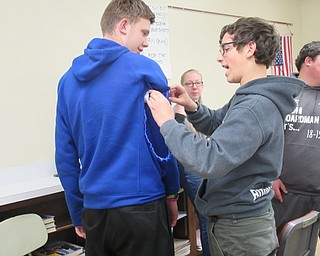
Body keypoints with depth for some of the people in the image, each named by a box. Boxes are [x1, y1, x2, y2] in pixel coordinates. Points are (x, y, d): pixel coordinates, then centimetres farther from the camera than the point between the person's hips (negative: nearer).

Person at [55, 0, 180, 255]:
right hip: (141, 206, -4)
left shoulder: (69, 79, 5)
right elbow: (164, 139, -7)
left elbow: (65, 155, 6)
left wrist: (78, 213, 13)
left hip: (94, 209, 5)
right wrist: (172, 193, 7)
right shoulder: (144, 69, -10)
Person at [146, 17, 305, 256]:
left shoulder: (255, 107, -27)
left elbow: (210, 160, -34)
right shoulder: (249, 97, 6)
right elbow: (218, 125, 19)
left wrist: (168, 123, -23)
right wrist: (191, 107, -1)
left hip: (241, 229, -9)